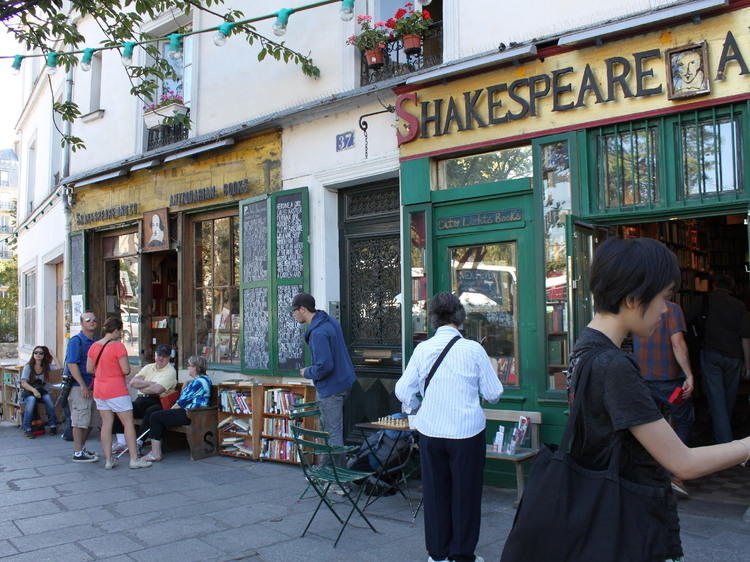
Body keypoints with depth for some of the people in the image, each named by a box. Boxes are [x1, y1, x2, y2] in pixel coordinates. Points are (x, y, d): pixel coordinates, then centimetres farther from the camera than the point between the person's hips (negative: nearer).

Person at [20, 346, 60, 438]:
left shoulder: (47, 366, 6)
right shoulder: (28, 367, -2)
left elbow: (59, 367, -13)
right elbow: (23, 383, -10)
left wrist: (52, 354, -5)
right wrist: (34, 390, -28)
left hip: (42, 391, 2)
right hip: (28, 391, -2)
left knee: (48, 398, -31)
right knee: (31, 399, -35)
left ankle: (52, 425, -21)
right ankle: (27, 429, -29)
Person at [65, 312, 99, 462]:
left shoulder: (94, 342, 14)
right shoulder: (76, 341, -10)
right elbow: (72, 364, -17)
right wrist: (83, 386, -20)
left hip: (90, 386, 8)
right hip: (78, 387, -8)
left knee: (89, 420, 14)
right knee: (80, 421, -4)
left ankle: (82, 447, 27)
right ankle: (78, 453, 3)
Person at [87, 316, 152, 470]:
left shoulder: (94, 346, 6)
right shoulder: (118, 346, -14)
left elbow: (89, 369, 10)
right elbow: (126, 370, -15)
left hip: (99, 389, 7)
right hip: (116, 390, -7)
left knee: (106, 424, 10)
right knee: (128, 423, 0)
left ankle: (108, 460, 13)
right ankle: (134, 459, 1)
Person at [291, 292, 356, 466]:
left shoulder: (318, 333, -26)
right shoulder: (330, 320, 6)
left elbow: (325, 366, -30)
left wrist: (307, 372, -11)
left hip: (331, 388, -11)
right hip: (342, 381, 11)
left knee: (333, 434, 0)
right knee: (327, 427, 23)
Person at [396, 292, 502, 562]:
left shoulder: (422, 349, -4)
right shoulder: (473, 349, -9)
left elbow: (403, 390, 0)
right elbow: (494, 393, -3)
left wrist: (415, 406, 20)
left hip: (430, 431, 2)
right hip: (466, 431, -2)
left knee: (435, 492, 15)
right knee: (465, 493, 12)